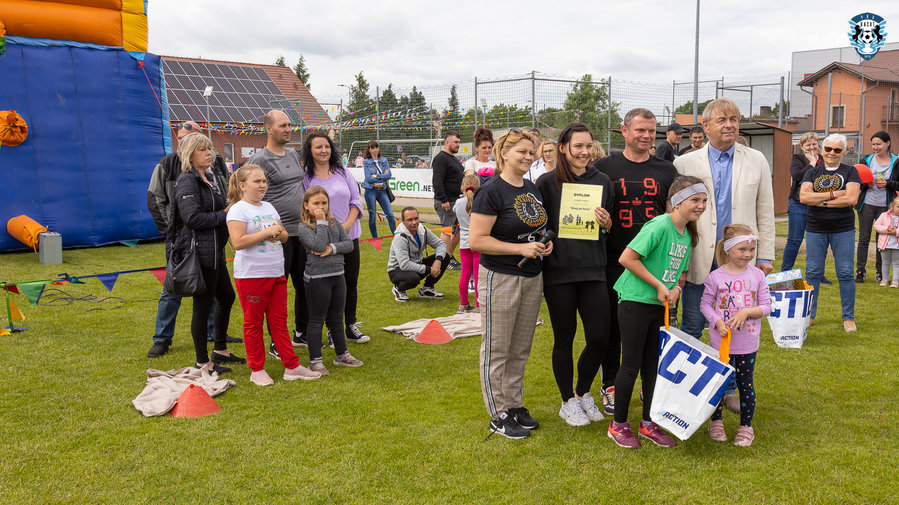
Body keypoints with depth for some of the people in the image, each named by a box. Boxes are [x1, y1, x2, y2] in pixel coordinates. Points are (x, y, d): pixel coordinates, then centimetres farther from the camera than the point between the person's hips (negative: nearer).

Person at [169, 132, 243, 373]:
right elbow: (192, 217, -23)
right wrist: (224, 215, -13)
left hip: (215, 250, 10)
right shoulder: (187, 181, -13)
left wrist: (232, 207, 4)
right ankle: (202, 362, 9)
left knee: (226, 297, 19)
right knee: (203, 305, -2)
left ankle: (220, 350, 34)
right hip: (199, 251, -10)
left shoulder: (211, 178, 16)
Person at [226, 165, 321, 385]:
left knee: (279, 321, 11)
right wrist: (267, 232, -18)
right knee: (253, 322, 5)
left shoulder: (269, 207, 14)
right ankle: (257, 370, 16)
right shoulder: (238, 210, -9)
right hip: (251, 275, -7)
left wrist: (278, 234, -4)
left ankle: (292, 367, 15)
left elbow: (284, 235, 20)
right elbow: (238, 242, -20)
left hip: (276, 273, 7)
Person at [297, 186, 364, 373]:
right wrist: (321, 222, -18)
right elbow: (319, 246, -23)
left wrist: (333, 248, -15)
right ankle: (315, 360, 10)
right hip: (317, 278, -6)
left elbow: (349, 244, 2)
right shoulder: (304, 227, -9)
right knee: (317, 320, 2)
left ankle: (341, 354, 28)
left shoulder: (335, 223, 8)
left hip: (337, 275, 6)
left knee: (337, 318, 16)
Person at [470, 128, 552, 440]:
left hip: (532, 278, 8)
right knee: (497, 350, 3)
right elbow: (476, 240, -18)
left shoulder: (532, 189, 11)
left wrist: (544, 242, 4)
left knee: (521, 350, 15)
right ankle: (499, 416, 14)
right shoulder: (492, 192, -13)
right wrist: (521, 248, -20)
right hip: (500, 279, -7)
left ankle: (515, 405, 28)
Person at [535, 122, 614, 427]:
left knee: (599, 338, 2)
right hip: (559, 272, -3)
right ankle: (568, 402, 25)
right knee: (564, 339, 7)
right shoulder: (548, 182, -3)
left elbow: (612, 228, 15)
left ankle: (583, 393, 28)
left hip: (593, 270, 3)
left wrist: (606, 224, -5)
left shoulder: (602, 181, 8)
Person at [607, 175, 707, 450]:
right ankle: (618, 425, 13)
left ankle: (648, 423, 25)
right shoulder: (660, 226, -17)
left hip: (661, 306, 8)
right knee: (631, 365, -1)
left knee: (653, 365, 13)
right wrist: (659, 285, -18)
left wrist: (675, 289, -4)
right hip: (635, 302, -8)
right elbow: (627, 258, -22)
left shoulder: (687, 234, 9)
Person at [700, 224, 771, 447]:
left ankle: (746, 426, 23)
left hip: (748, 343, 1)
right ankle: (716, 422, 29)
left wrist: (746, 312, -16)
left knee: (746, 384, 8)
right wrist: (717, 322, -15)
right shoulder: (716, 277, -8)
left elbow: (766, 306, 0)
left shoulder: (757, 275, -3)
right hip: (721, 341, -1)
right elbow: (705, 304, 0)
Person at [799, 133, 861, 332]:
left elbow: (852, 198, -11)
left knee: (845, 273, 0)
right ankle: (809, 314, 17)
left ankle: (848, 317, 11)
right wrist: (833, 194, -11)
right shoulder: (812, 173, 9)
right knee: (812, 273, 5)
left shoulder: (850, 172, 4)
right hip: (815, 229, 2)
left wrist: (821, 201, -10)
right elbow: (804, 197, -7)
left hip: (843, 230, -1)